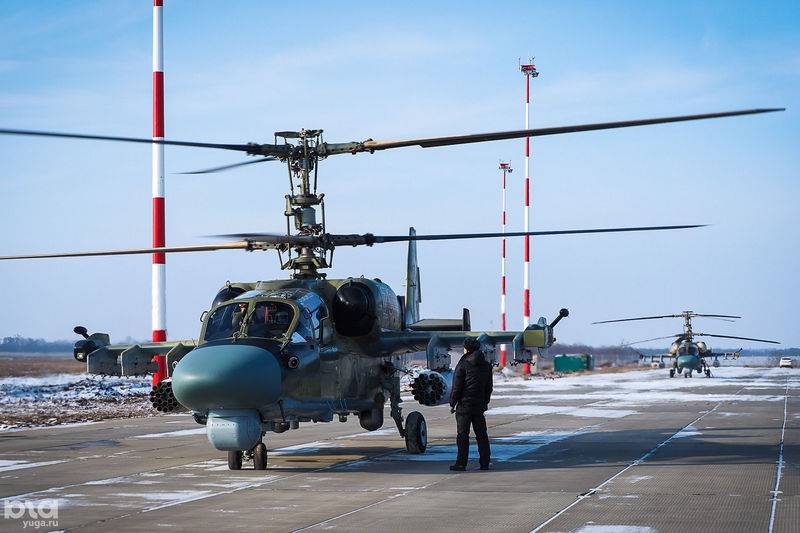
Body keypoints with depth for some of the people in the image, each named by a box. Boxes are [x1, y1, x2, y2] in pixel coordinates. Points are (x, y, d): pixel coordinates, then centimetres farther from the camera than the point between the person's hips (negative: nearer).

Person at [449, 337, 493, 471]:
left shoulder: (463, 364, -10)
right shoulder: (486, 365, 10)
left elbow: (456, 387, -10)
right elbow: (489, 387, 16)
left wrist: (452, 404, -3)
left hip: (464, 404, -6)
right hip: (479, 405, 6)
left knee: (463, 435, -3)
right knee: (481, 434, 10)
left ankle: (461, 463, -4)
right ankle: (485, 463, 10)